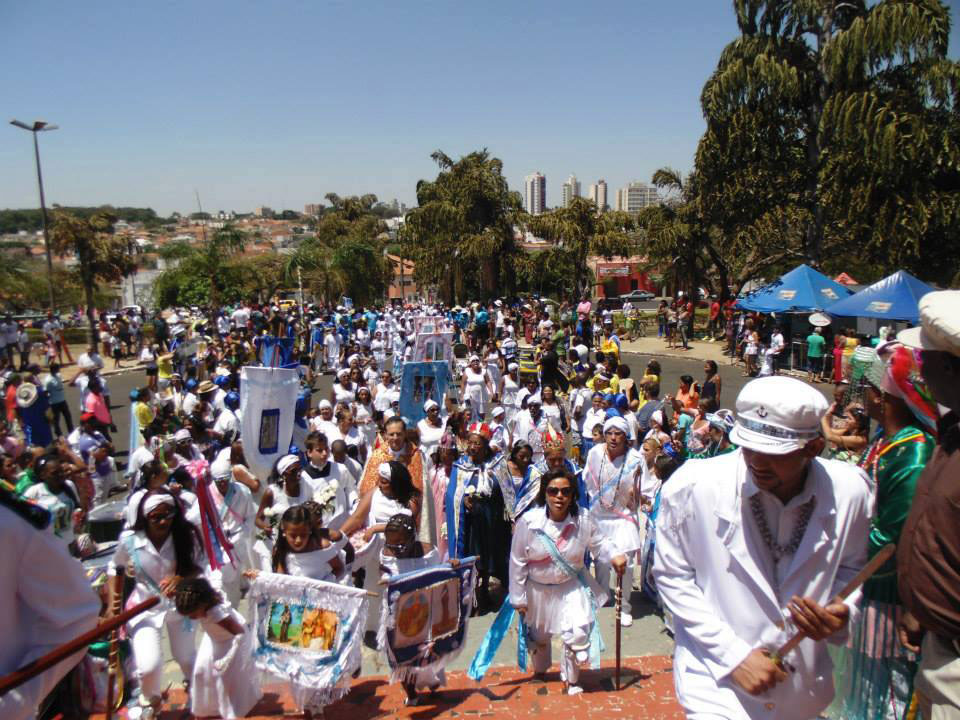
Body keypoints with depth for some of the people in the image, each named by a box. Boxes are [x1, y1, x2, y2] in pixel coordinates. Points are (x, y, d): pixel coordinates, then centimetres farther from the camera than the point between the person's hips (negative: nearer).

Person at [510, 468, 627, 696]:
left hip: (572, 585, 0)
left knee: (577, 632, -14)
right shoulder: (528, 522, -25)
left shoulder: (583, 519, -20)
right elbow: (517, 561, -13)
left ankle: (570, 679, 15)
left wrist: (614, 555, -22)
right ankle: (540, 670, 53)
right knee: (538, 635, 20)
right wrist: (518, 598, -7)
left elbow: (598, 542, -1)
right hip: (538, 589, 0)